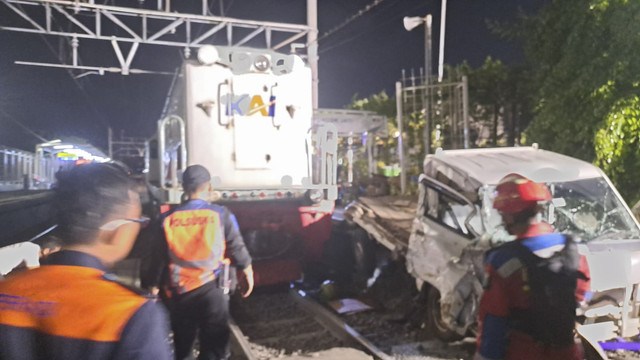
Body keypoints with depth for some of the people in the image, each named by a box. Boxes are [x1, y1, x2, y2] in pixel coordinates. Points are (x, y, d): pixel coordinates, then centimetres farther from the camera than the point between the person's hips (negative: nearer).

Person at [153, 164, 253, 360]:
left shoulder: (168, 219, -2)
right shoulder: (220, 215, -7)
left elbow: (159, 259, 4)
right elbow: (238, 250, -2)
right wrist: (249, 275, 14)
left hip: (179, 292, 3)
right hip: (212, 291, -2)